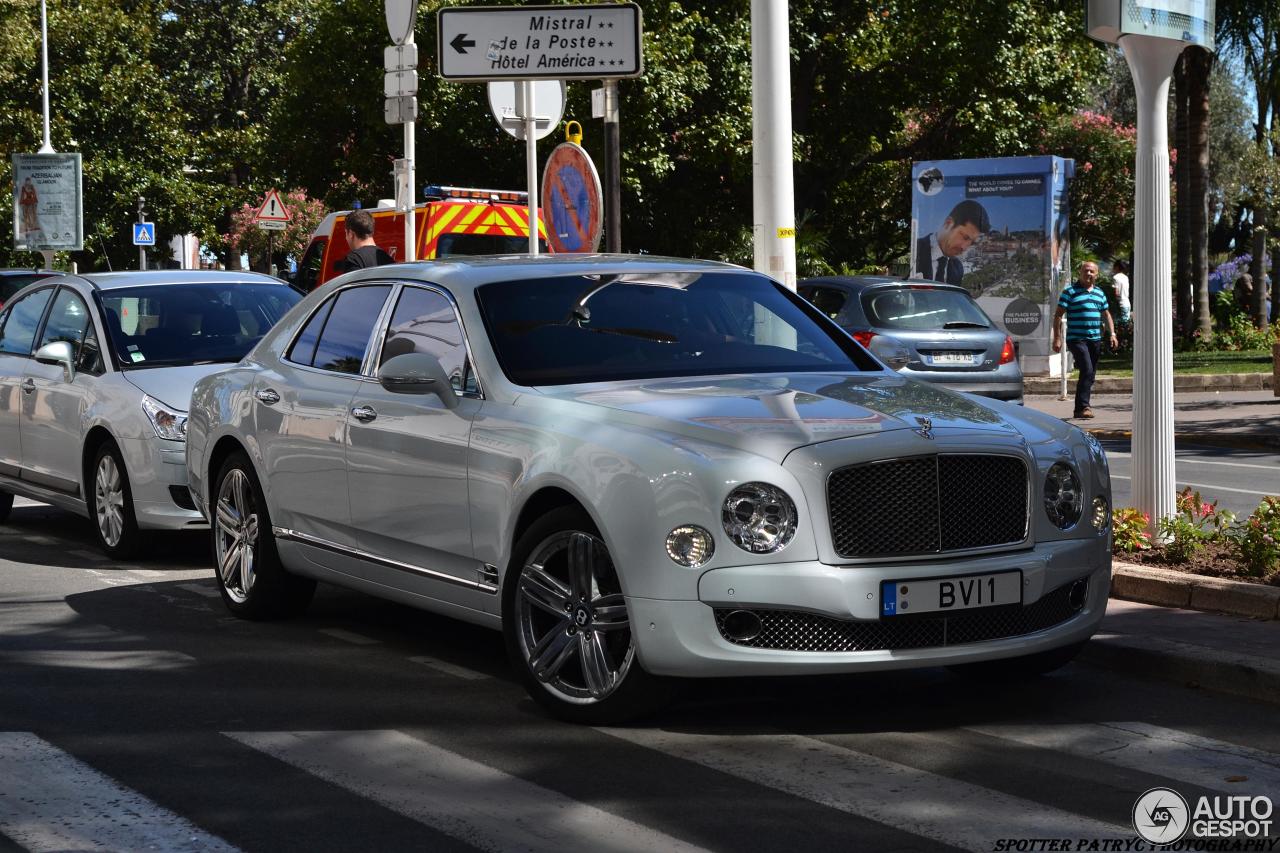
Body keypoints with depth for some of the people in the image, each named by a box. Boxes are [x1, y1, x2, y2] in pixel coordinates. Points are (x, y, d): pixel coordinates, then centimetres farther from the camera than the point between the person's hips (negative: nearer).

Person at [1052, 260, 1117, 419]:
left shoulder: (1099, 293, 16)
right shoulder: (1070, 291, -3)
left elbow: (1106, 315, 23)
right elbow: (1058, 315, -4)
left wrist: (1112, 334, 11)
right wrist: (1057, 338, -10)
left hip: (1095, 340, 7)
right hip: (1077, 339, -7)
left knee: (1090, 375, 8)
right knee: (1087, 371, -19)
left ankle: (1081, 408, 17)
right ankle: (1083, 406, -18)